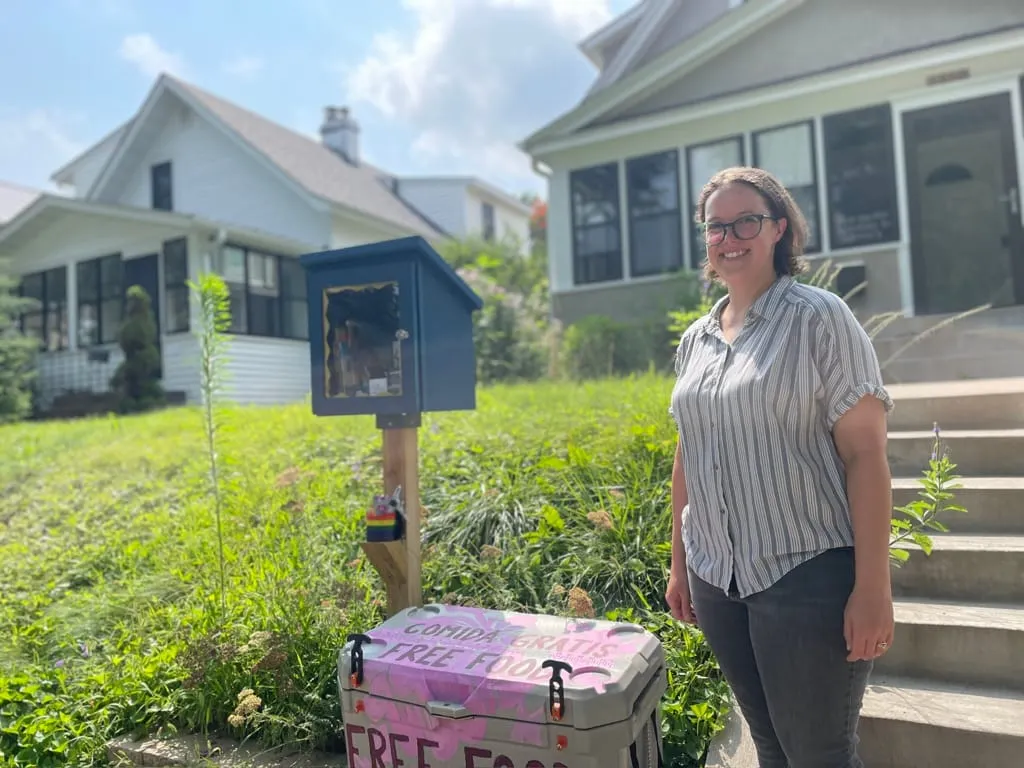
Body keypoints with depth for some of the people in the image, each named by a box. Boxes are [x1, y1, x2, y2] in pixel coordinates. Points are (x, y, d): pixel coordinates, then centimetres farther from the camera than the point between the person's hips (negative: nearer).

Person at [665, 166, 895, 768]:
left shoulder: (817, 317, -7)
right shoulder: (695, 339, 8)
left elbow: (865, 453, -12)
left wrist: (873, 587, -16)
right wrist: (679, 565, 15)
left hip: (808, 574, -5)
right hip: (717, 578, 5)